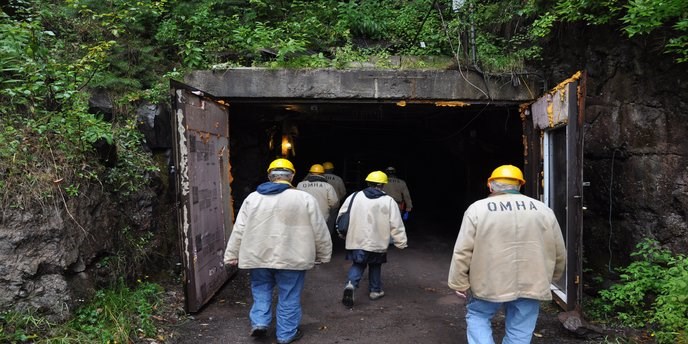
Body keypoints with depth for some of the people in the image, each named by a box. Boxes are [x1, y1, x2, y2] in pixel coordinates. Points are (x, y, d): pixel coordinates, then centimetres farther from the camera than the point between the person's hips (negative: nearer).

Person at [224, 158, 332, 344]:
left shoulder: (252, 198, 1)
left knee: (261, 290, 23)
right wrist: (323, 255, 9)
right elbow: (319, 231, -3)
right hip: (291, 258, -2)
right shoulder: (305, 198, -8)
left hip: (258, 256, 2)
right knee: (289, 296, 12)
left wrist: (232, 255, 12)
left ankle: (259, 322, 12)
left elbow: (239, 230, 4)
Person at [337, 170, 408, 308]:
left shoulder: (354, 197, -3)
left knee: (357, 264, 16)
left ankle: (350, 284, -7)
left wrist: (343, 233, 21)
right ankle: (375, 291, 31)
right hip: (377, 243, -1)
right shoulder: (389, 201, -8)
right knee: (375, 266, 21)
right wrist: (401, 243, 4)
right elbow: (396, 225, -7)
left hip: (356, 241, 1)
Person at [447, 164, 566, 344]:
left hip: (489, 282, -2)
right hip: (530, 284, 3)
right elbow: (559, 253, 12)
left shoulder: (477, 209, -3)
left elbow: (463, 251, -7)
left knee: (477, 316, 20)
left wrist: (459, 282, 3)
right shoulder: (543, 210, 6)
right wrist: (550, 277, 28)